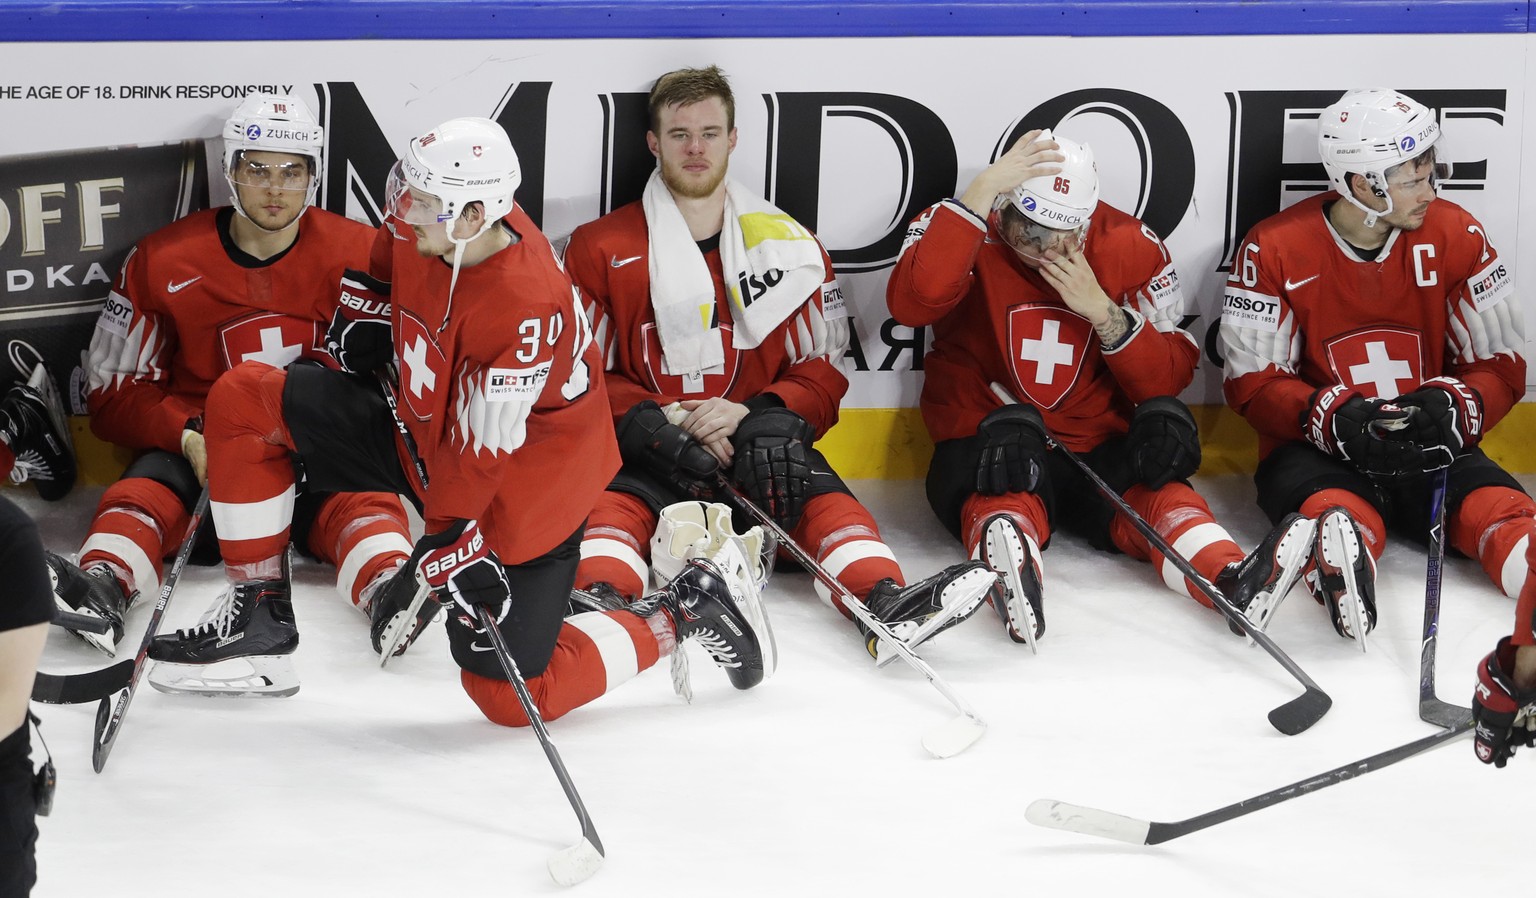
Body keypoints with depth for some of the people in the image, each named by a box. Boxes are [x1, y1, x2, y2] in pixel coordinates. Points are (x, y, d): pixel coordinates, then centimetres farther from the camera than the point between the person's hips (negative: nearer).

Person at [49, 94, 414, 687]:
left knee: (363, 500, -34)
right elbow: (117, 392, 4)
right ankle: (103, 585, -61)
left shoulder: (359, 255, 2)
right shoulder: (163, 261, 2)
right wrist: (188, 438, -15)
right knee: (139, 498, -31)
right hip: (198, 453, 1)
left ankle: (390, 590, -63)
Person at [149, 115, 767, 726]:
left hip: (518, 490, -8)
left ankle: (681, 613, 12)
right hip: (422, 424, 8)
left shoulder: (524, 309, -36)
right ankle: (260, 609, 9)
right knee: (241, 401, -2)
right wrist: (366, 316, 9)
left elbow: (477, 454, -30)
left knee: (510, 695, -7)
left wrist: (435, 560, -25)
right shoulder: (428, 226, -15)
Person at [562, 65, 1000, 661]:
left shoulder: (788, 245, 13)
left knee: (819, 494, -29)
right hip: (645, 457, -1)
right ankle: (601, 602, -62)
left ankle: (886, 600, -53)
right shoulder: (601, 248, 8)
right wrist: (655, 422, -15)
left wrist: (756, 414, -12)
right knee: (612, 501, -33)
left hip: (756, 450, 1)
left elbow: (823, 368, 10)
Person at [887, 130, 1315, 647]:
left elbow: (1170, 376, -2)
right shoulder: (966, 229, -8)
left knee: (1153, 490, -28)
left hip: (1098, 444, 3)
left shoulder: (1131, 248, -2)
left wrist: (1102, 310, -19)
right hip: (984, 437, -2)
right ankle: (1011, 581, -68)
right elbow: (912, 304, -31)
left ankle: (1233, 581, -55)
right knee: (1004, 492, -36)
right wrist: (983, 190, -32)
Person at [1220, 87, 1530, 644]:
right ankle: (1340, 583, -72)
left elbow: (1502, 367, 5)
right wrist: (1330, 419, -22)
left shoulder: (1456, 236, 1)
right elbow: (1252, 383, -3)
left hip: (1432, 450, 2)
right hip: (1315, 451, -2)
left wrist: (1453, 408, -18)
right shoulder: (1274, 249, -5)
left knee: (1498, 509, -31)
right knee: (1338, 513, -39)